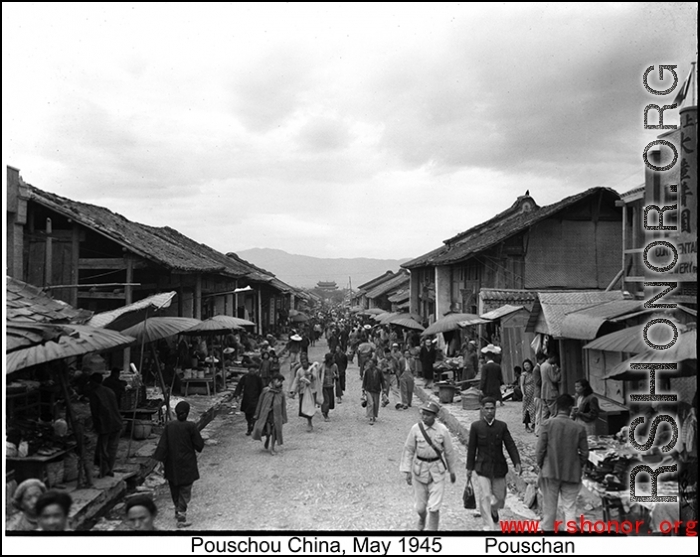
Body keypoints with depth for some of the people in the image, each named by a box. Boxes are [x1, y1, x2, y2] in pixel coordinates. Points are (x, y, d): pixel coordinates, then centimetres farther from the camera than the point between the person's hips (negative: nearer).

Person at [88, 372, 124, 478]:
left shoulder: (94, 393, -4)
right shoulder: (110, 391, 14)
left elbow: (94, 411, -5)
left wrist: (95, 424, 6)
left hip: (104, 425, -5)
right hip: (117, 424, 5)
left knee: (102, 449, 6)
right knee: (112, 447, 13)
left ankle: (104, 472, 10)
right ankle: (110, 470, 18)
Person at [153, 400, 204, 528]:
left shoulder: (169, 425, -7)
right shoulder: (190, 426, -17)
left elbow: (162, 445, -5)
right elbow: (199, 445, -11)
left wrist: (159, 460, 2)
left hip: (172, 465, 4)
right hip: (187, 465, -4)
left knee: (175, 489, 21)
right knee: (185, 491, 5)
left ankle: (178, 510, 38)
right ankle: (181, 517, -1)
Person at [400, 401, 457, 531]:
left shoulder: (442, 430, -9)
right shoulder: (416, 429, -9)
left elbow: (449, 452, 3)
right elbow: (408, 450, -3)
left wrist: (452, 471, 12)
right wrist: (407, 471, -7)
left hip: (437, 471, -1)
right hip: (420, 469, 1)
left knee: (434, 507, -8)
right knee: (420, 506, 12)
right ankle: (422, 518, 48)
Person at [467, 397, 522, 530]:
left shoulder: (502, 426, -1)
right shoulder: (476, 426, -5)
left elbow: (510, 445, -2)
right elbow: (471, 448, 0)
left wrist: (517, 463, -14)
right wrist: (469, 468, 2)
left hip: (499, 467, 2)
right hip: (483, 468, -2)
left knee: (499, 498, 12)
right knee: (485, 497, -9)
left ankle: (494, 511, 46)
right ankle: (488, 526, 0)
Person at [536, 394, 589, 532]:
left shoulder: (548, 424, -10)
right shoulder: (579, 428, -7)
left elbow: (540, 448, -9)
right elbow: (584, 453, -3)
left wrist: (540, 465, 7)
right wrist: (579, 466, 14)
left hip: (550, 471, 0)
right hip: (571, 473, 0)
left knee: (549, 506, 12)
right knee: (570, 507, 8)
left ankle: (547, 528, 21)